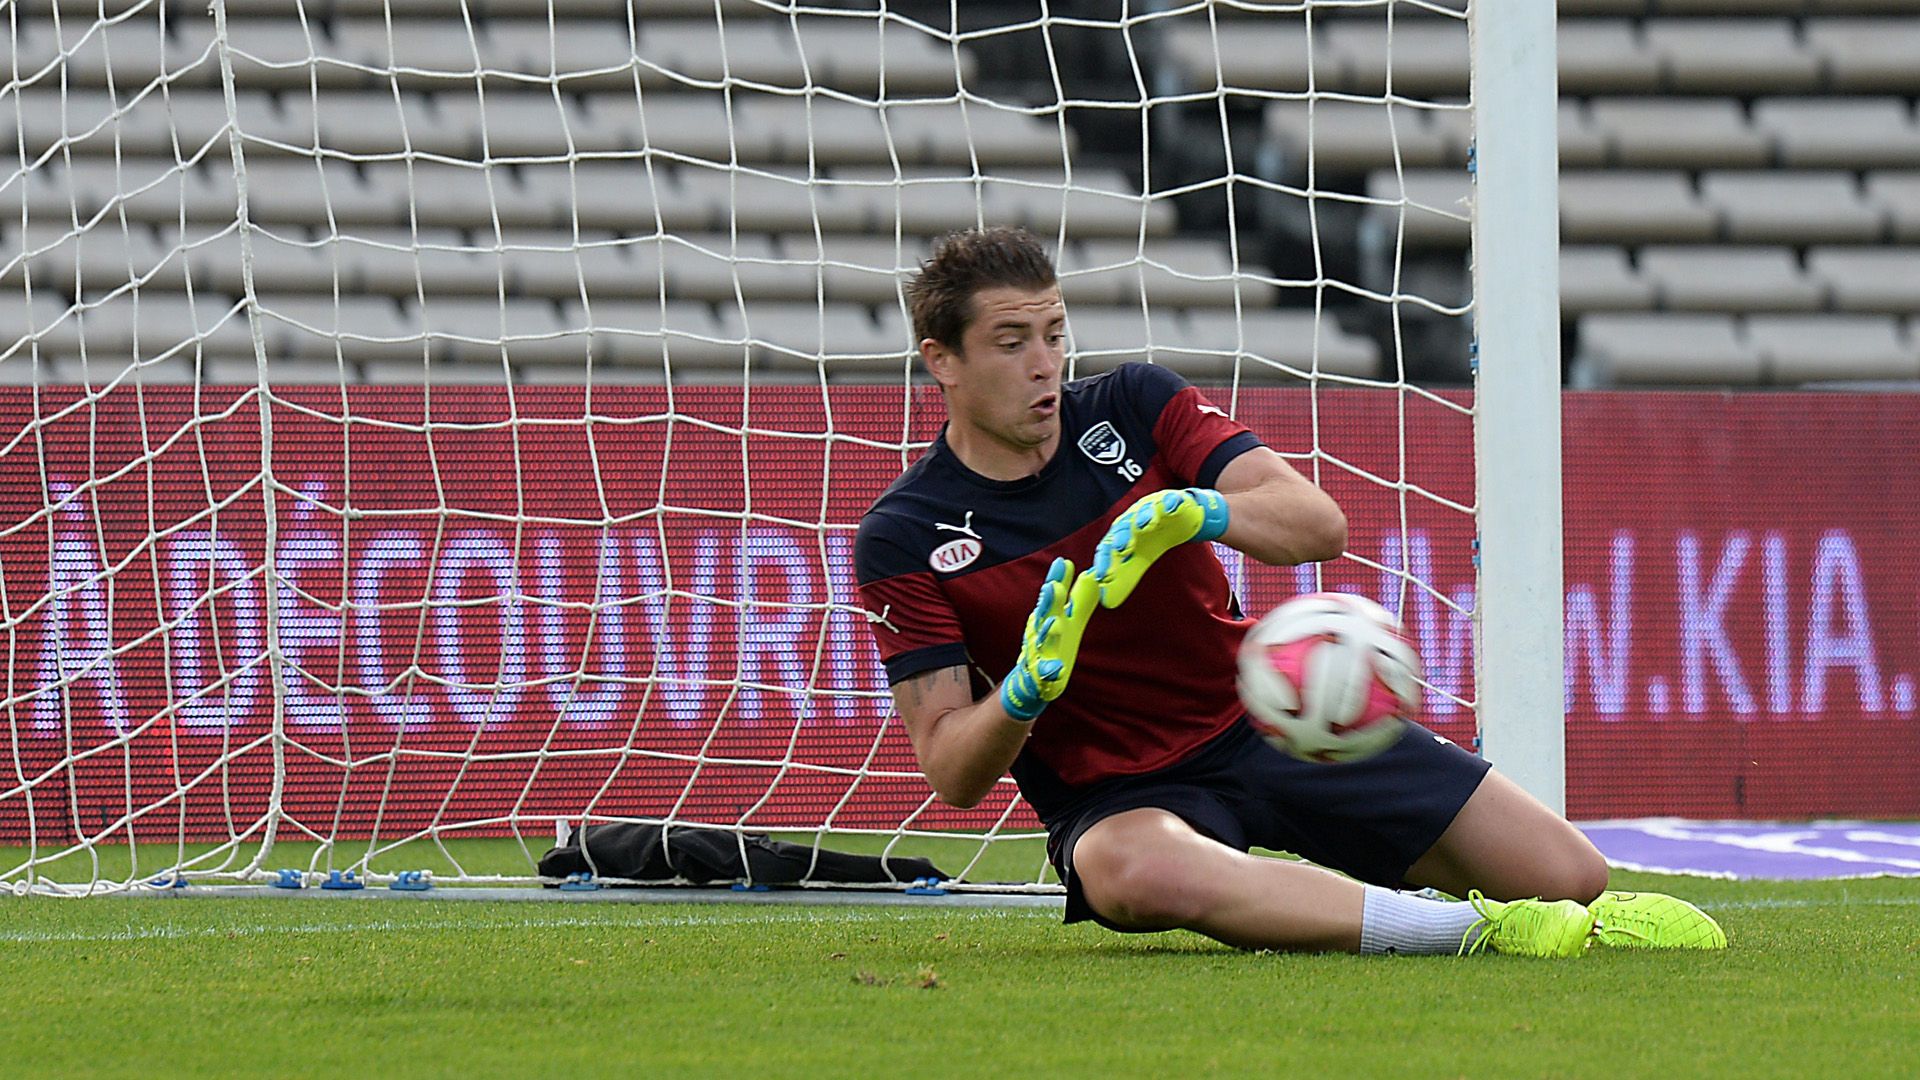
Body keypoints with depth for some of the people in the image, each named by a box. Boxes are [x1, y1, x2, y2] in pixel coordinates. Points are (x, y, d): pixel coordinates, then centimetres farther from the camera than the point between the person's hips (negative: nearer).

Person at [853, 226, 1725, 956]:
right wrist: (1027, 689, -32)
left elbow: (1319, 524, -12)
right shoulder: (903, 539, -7)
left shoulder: (1135, 404, -1)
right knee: (1138, 872, -45)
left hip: (1268, 719, 3)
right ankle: (1478, 930, -38)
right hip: (1115, 797, -3)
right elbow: (952, 773, -10)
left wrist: (1193, 514, -33)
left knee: (1573, 878, -10)